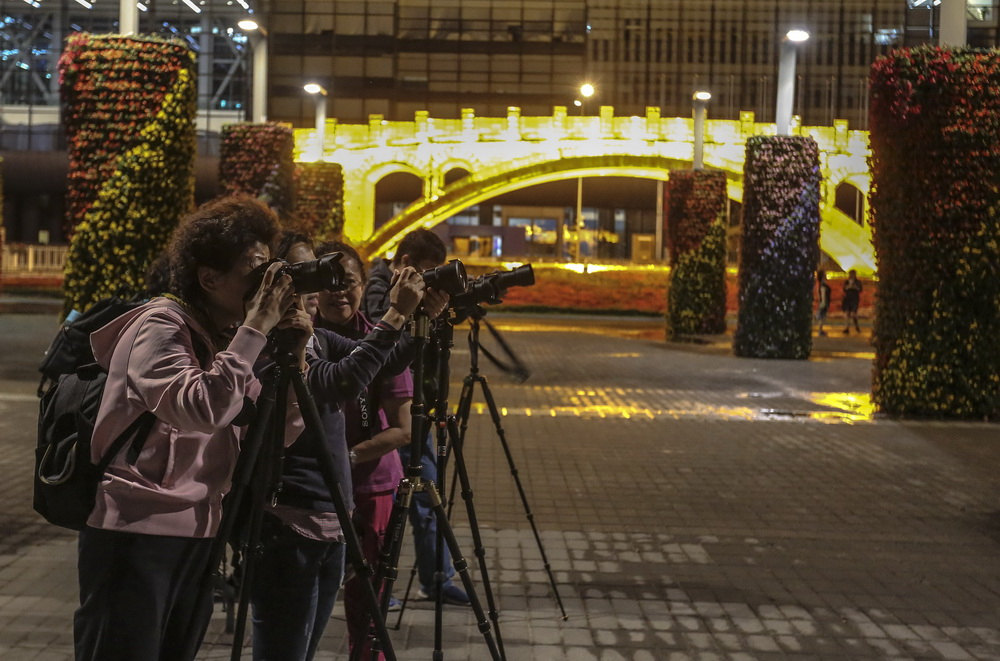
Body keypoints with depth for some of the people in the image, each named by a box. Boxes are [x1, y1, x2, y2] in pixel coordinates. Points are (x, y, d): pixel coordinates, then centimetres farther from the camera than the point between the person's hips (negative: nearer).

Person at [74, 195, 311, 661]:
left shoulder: (227, 339, 10)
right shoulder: (160, 327, -12)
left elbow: (282, 433, 9)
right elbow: (202, 409, -31)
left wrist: (294, 355, -4)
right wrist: (255, 332, -23)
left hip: (196, 535, 8)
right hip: (135, 532, -8)